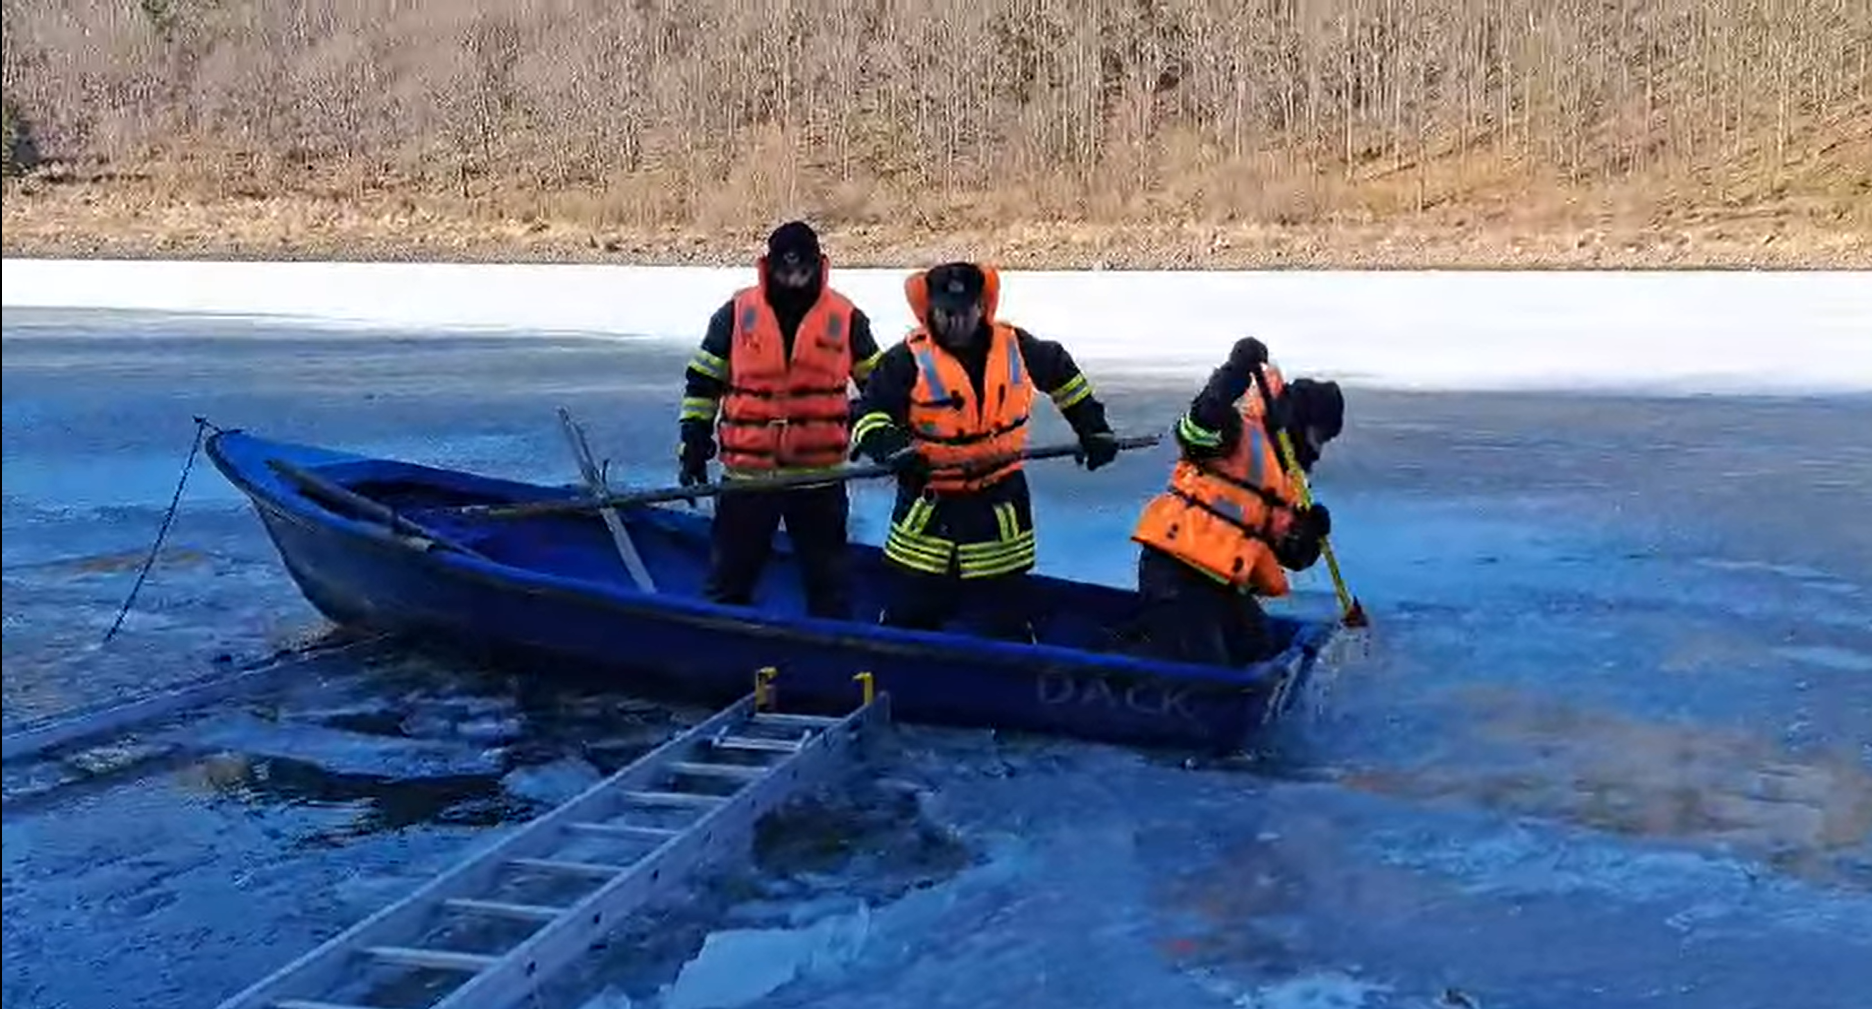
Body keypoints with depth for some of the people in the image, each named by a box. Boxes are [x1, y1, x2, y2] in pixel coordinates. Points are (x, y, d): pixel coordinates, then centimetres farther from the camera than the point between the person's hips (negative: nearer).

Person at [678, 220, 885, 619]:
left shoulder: (846, 318, -2)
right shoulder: (736, 313, -2)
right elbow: (702, 380, 5)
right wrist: (694, 441, 1)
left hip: (820, 472, 0)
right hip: (746, 471, 0)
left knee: (829, 579, 11)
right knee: (728, 573, 8)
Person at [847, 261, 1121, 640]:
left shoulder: (1014, 346, -3)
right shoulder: (908, 360, -12)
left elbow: (1060, 373, 15)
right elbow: (869, 413, -11)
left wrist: (1093, 427, 14)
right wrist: (893, 448, -30)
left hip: (999, 502, 2)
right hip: (929, 505, -2)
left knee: (1007, 621, 11)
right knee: (906, 617, 6)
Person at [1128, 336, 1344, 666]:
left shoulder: (1290, 481, 22)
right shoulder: (1240, 431, -4)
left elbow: (1292, 557, 20)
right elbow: (1194, 432, -28)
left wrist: (1310, 534, -3)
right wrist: (1235, 373, -33)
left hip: (1226, 582, 10)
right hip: (1176, 569, -10)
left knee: (1257, 658, 12)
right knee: (1199, 665, -18)